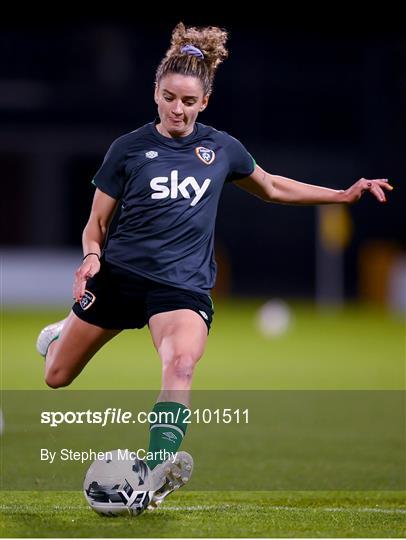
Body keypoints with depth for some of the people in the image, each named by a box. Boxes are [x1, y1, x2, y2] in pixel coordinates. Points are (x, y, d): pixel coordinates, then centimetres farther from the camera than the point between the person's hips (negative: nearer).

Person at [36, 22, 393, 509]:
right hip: (118, 273, 1)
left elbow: (273, 188, 22)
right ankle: (63, 332, 48)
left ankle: (157, 469, -45)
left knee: (182, 361, -33)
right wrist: (91, 256, -18)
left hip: (183, 285, -1)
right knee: (56, 377, 11)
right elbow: (96, 223, 4)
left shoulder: (221, 149, 4)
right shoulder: (128, 149, -1)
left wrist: (344, 194, 15)